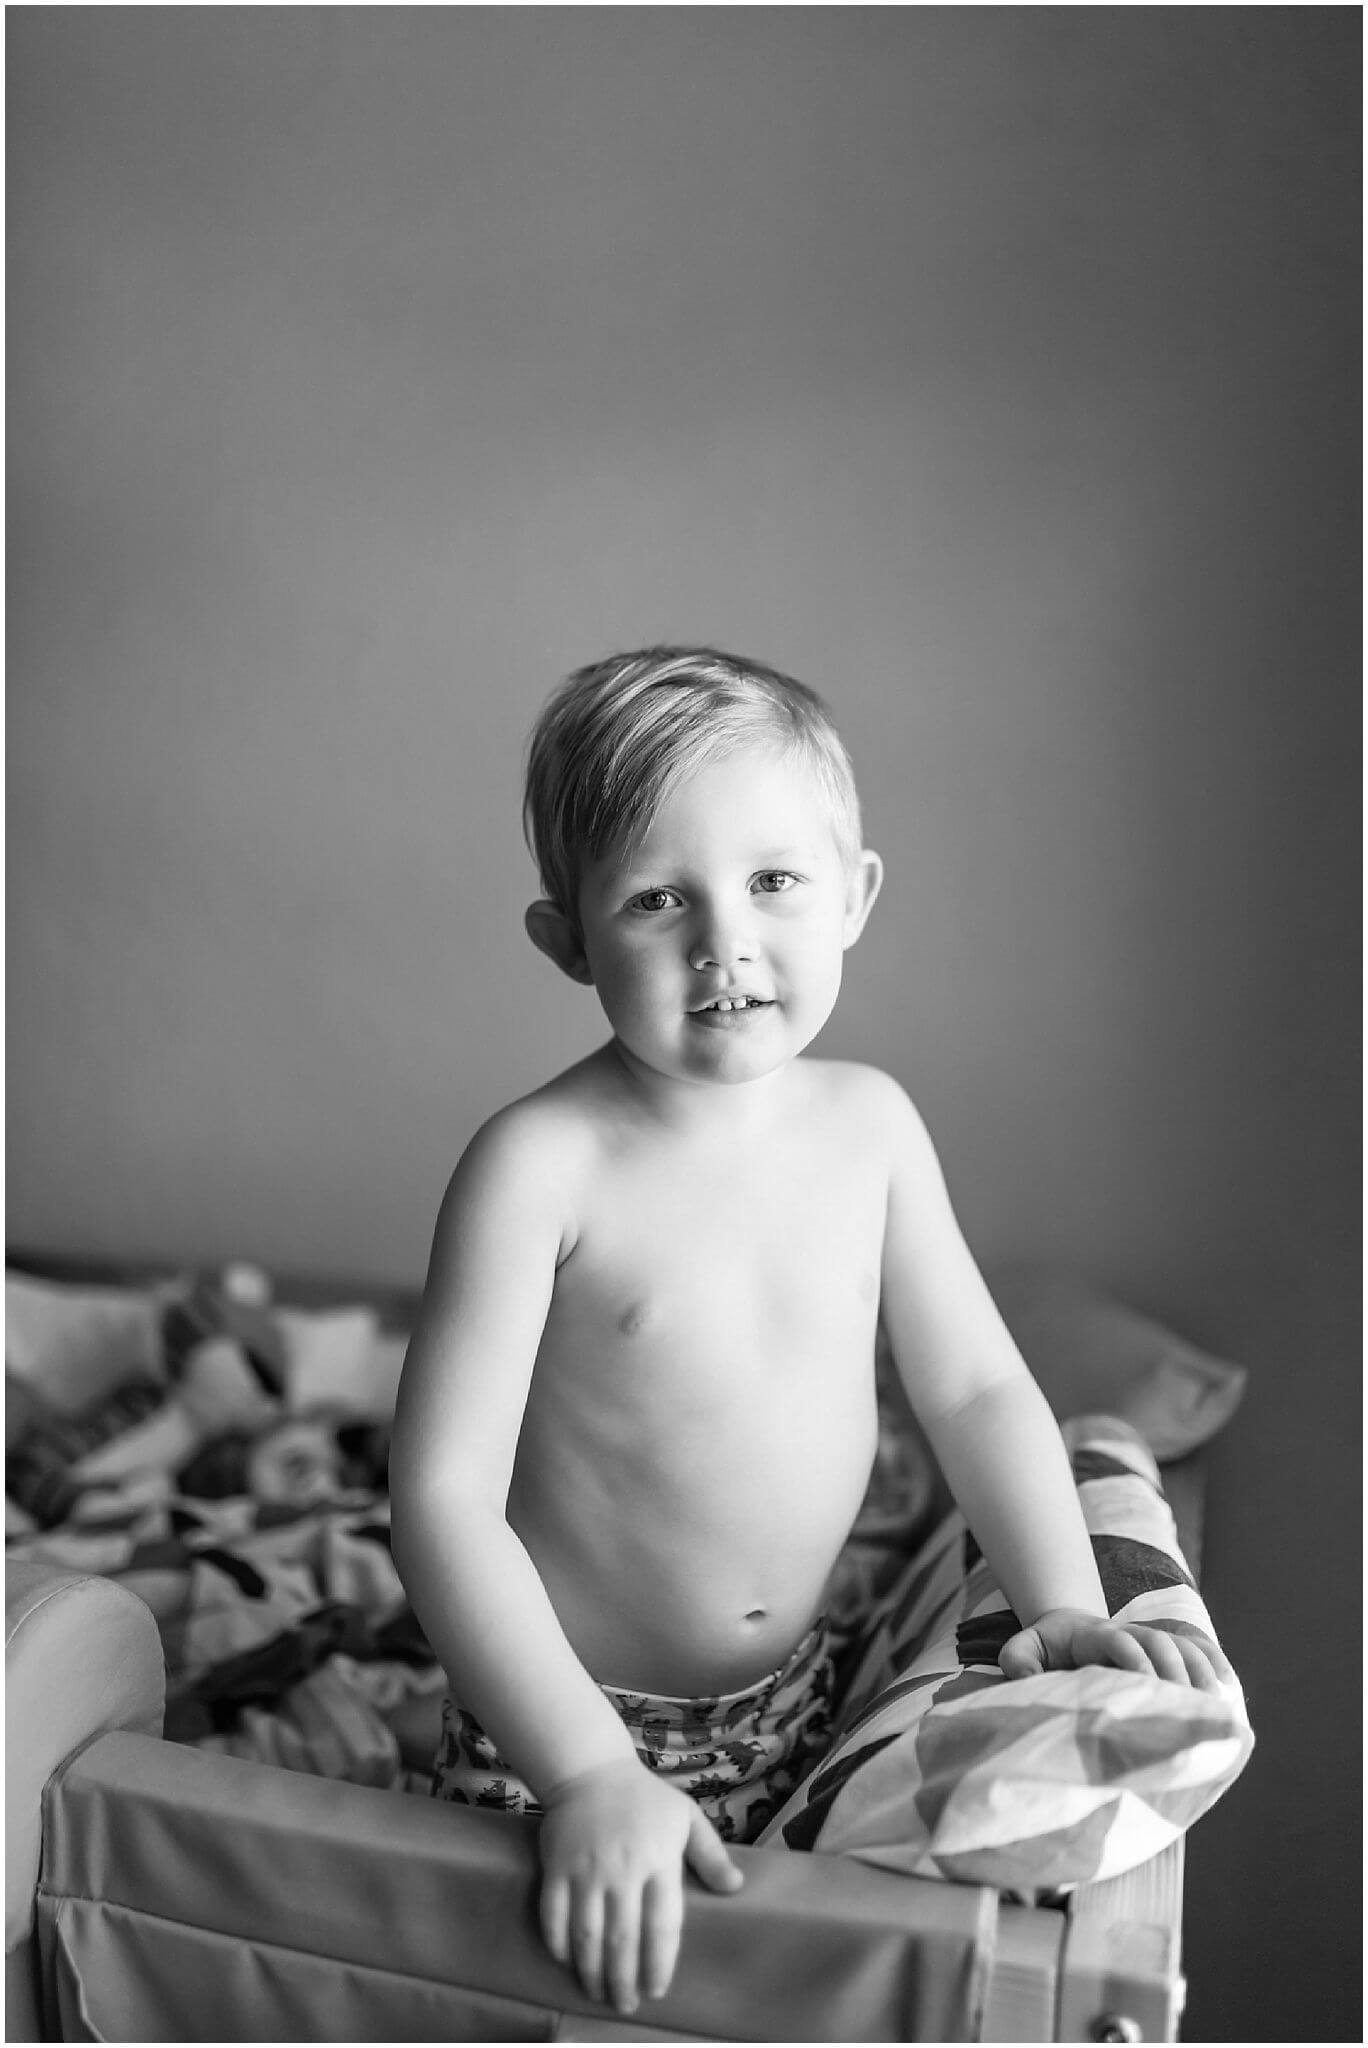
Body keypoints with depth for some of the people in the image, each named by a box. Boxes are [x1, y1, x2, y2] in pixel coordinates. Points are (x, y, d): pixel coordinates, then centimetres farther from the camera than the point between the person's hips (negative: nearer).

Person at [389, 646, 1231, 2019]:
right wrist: (590, 1772, -27)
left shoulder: (870, 1122, -7)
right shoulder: (541, 1166, -23)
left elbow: (974, 1386, 1)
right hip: (568, 1722, -4)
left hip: (793, 1701, 4)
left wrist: (1062, 1606, -10)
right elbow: (443, 1494, -23)